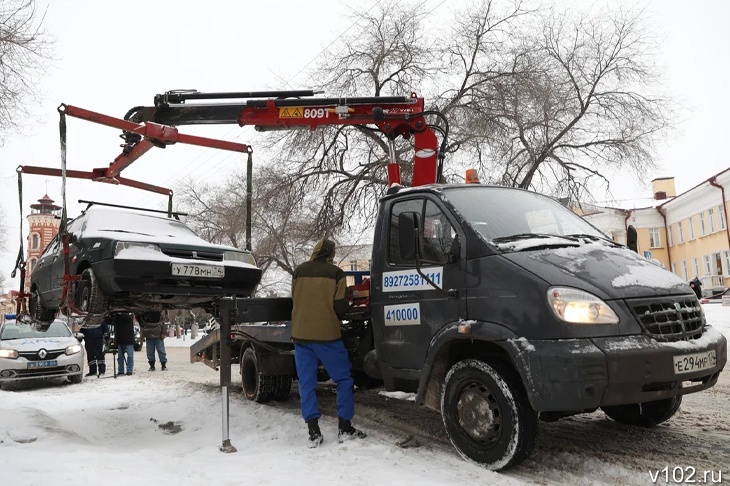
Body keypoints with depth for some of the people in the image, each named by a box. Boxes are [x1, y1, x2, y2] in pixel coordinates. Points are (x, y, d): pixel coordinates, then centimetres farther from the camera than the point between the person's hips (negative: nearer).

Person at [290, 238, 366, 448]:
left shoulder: (298, 272, 7)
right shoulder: (335, 273, -5)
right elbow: (341, 307, -7)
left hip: (300, 334, 4)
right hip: (327, 334, -4)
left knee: (306, 383, 7)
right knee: (344, 380, 8)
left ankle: (313, 432, 5)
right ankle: (345, 428, 8)